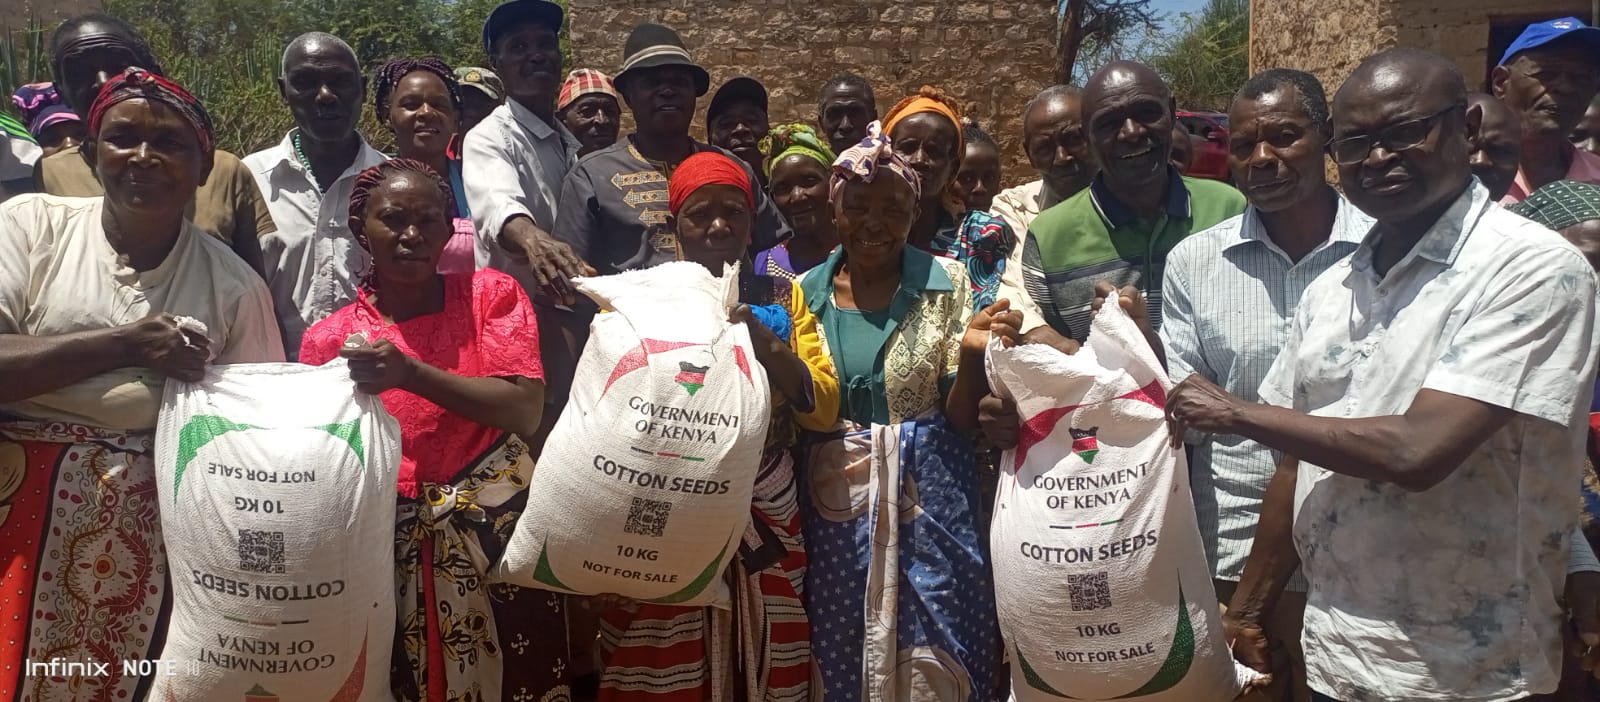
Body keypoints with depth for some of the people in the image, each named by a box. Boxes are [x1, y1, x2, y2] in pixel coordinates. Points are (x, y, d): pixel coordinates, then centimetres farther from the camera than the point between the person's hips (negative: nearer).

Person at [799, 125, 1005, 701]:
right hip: (837, 509, 2)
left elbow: (961, 420, -3)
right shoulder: (804, 294, 3)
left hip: (930, 505, -2)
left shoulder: (947, 284, -3)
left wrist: (971, 352, -20)